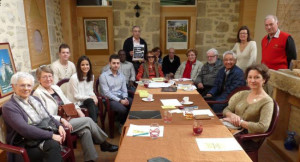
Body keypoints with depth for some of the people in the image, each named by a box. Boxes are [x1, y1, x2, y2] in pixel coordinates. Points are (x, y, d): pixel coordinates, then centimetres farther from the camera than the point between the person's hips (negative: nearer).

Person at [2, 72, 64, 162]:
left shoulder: (35, 99, 17)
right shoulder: (9, 107, -7)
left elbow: (48, 117, 20)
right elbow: (25, 130, -19)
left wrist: (59, 126, -2)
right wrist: (51, 135, -23)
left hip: (45, 137, 6)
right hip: (26, 146, -6)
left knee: (54, 144, -30)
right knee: (53, 145, -35)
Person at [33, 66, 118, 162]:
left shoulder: (56, 87, 13)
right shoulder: (38, 93, -9)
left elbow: (67, 102, 20)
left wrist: (77, 109, 2)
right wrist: (61, 120, -27)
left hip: (66, 118, 7)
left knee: (85, 131, -17)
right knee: (88, 120, -17)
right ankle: (104, 144, -2)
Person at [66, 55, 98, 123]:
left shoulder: (91, 76, 7)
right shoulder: (74, 77, -14)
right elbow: (76, 96, -12)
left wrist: (94, 96, -11)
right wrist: (91, 98, -17)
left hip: (86, 102, 5)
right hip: (76, 103, -5)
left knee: (95, 109, -28)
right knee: (90, 101, -31)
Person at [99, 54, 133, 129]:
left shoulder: (122, 75, 12)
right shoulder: (103, 76, -6)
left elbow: (124, 90, 11)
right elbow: (106, 93, -13)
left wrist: (125, 98, -12)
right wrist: (120, 100, -19)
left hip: (121, 97, 5)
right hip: (110, 99, -5)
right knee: (123, 109, -32)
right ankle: (122, 125, 0)